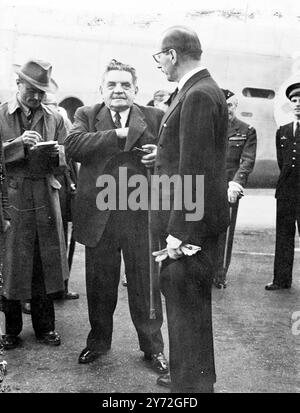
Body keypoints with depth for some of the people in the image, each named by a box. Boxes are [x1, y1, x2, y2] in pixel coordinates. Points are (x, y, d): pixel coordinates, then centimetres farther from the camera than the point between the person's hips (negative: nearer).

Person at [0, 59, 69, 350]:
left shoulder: (54, 119, 12)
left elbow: (67, 159, 10)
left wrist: (56, 151, -11)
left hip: (45, 198, 2)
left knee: (44, 263, 7)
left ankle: (45, 326, 21)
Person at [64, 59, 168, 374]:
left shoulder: (155, 117, 6)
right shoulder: (86, 115, 6)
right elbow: (73, 146, -12)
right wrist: (118, 133, -17)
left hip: (141, 217, 0)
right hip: (98, 216, 1)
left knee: (145, 284, 9)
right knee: (100, 285, 15)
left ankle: (153, 346, 28)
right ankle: (98, 341, 36)